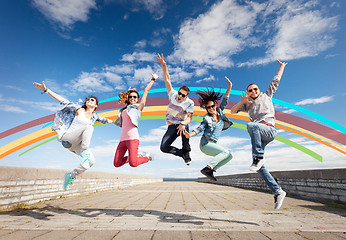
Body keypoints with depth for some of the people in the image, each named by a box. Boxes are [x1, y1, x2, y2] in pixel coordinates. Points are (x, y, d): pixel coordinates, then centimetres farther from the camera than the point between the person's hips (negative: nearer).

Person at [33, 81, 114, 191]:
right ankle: (84, 152, -21)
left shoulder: (94, 116, 13)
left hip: (76, 144, 5)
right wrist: (46, 90, -3)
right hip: (67, 137, -4)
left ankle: (71, 175, 10)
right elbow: (63, 101, 0)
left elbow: (103, 120, 32)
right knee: (89, 127, -30)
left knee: (91, 161, -15)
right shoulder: (79, 109, 2)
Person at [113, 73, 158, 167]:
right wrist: (127, 92, 33)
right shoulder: (125, 109, 21)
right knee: (117, 164, 1)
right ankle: (136, 156, 20)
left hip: (133, 138, -6)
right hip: (123, 139, 6)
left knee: (133, 163, -18)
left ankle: (146, 157, 12)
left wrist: (153, 79, 19)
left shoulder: (138, 107, 8)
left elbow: (146, 90, 11)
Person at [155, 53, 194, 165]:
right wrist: (164, 65, -17)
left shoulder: (190, 103, -9)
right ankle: (182, 153, 10)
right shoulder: (173, 94, -3)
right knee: (164, 147, -12)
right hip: (172, 126, 2)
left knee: (184, 127, -39)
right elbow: (167, 79, -6)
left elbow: (189, 117, -17)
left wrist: (183, 124, -38)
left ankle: (186, 151, -16)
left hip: (181, 125, -2)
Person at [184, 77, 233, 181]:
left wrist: (229, 87, -4)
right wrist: (189, 135, -33)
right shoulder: (207, 118, -8)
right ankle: (207, 168, -24)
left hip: (214, 144, 7)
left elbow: (225, 101, 5)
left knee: (229, 156, 4)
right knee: (225, 152, -21)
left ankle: (211, 170, -3)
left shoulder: (219, 112, 7)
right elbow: (199, 128, -15)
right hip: (205, 143, -7)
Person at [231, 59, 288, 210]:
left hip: (269, 129, -4)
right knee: (260, 168, -7)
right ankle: (278, 192, 3)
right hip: (259, 135, 4)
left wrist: (282, 66, 38)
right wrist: (242, 102, 2)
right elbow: (233, 111, 17)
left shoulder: (266, 96, 21)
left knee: (251, 125, -37)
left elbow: (276, 81, 29)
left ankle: (258, 157, -33)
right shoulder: (247, 104, 26)